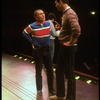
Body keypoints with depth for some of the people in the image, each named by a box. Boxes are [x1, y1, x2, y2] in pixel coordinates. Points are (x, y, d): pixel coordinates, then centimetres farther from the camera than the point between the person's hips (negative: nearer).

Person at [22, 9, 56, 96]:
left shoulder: (48, 23, -2)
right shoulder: (33, 26, -14)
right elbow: (25, 33, 1)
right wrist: (32, 42, -1)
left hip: (46, 49, 4)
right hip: (37, 50, -4)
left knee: (50, 70, 6)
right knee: (39, 70, 6)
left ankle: (51, 89, 20)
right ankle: (39, 89, 19)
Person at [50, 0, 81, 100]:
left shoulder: (70, 14, -20)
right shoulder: (65, 13, 11)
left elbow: (77, 30, -35)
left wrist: (70, 42, -24)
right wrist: (60, 27, 14)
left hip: (68, 48, -10)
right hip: (63, 47, 10)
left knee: (69, 74, 3)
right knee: (59, 72, 19)